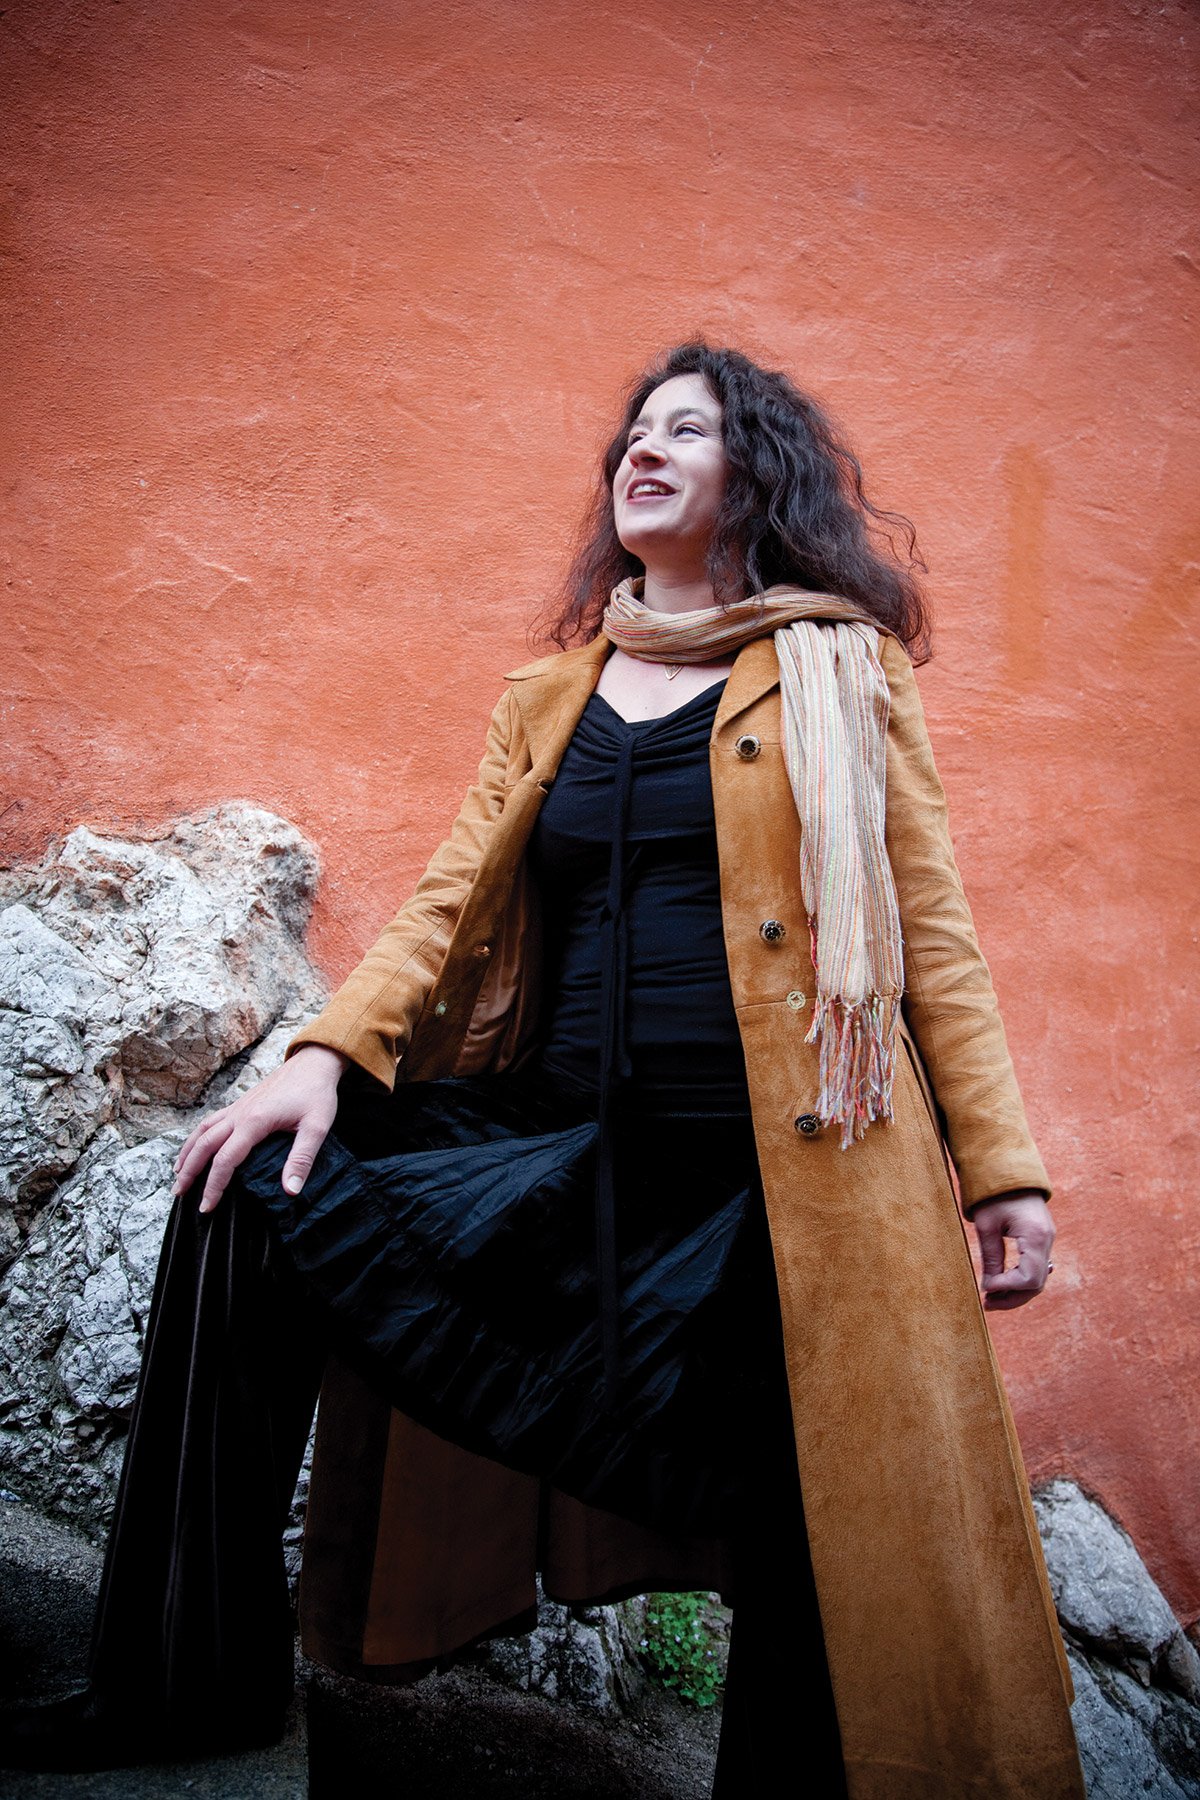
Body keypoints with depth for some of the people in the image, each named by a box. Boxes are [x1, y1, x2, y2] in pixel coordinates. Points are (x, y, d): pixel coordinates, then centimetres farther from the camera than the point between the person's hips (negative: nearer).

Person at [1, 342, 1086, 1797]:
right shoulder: (549, 696, 17)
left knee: (819, 1566, 0)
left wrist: (1000, 1164, -2)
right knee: (260, 1193, -8)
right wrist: (327, 1053, -6)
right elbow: (452, 903, 10)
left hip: (790, 1183, -3)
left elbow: (928, 924, 4)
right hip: (568, 1152, 4)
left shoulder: (838, 667, 8)